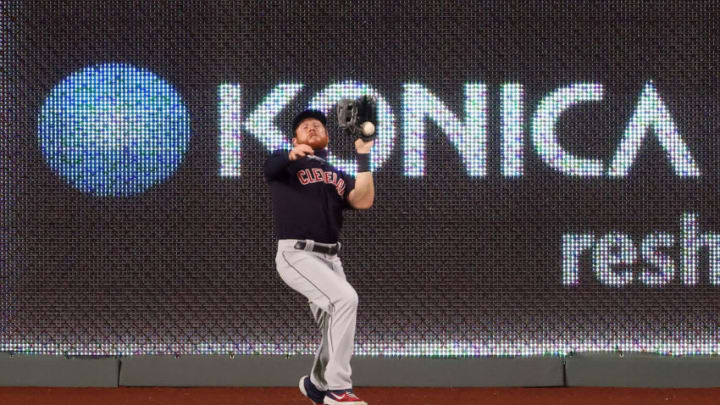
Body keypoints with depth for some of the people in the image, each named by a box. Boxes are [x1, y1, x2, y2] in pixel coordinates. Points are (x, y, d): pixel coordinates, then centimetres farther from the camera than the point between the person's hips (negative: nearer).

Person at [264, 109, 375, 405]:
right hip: (297, 255, -7)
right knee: (345, 298, -27)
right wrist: (292, 156, -43)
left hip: (330, 258, 7)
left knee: (338, 333, 8)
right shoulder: (284, 164, 6)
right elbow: (273, 165, -21)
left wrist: (363, 158, -5)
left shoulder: (339, 177, 19)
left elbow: (363, 201, 0)